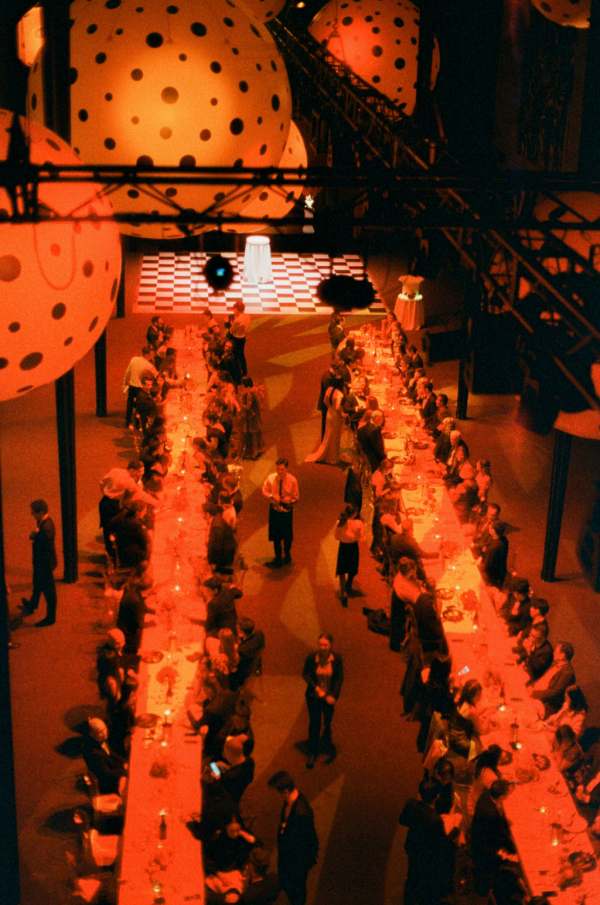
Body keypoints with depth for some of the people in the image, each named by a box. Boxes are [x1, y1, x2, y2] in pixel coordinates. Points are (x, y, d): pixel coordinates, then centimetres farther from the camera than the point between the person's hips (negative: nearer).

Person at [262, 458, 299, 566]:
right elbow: (264, 491, 0)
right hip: (274, 509, 1)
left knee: (287, 534, 12)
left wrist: (288, 500, -25)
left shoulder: (292, 480, -16)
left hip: (287, 509, -1)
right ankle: (278, 556, 32)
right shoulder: (271, 478, -14)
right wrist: (272, 496, -20)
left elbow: (296, 496, -5)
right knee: (275, 534, 11)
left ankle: (287, 555, 39)